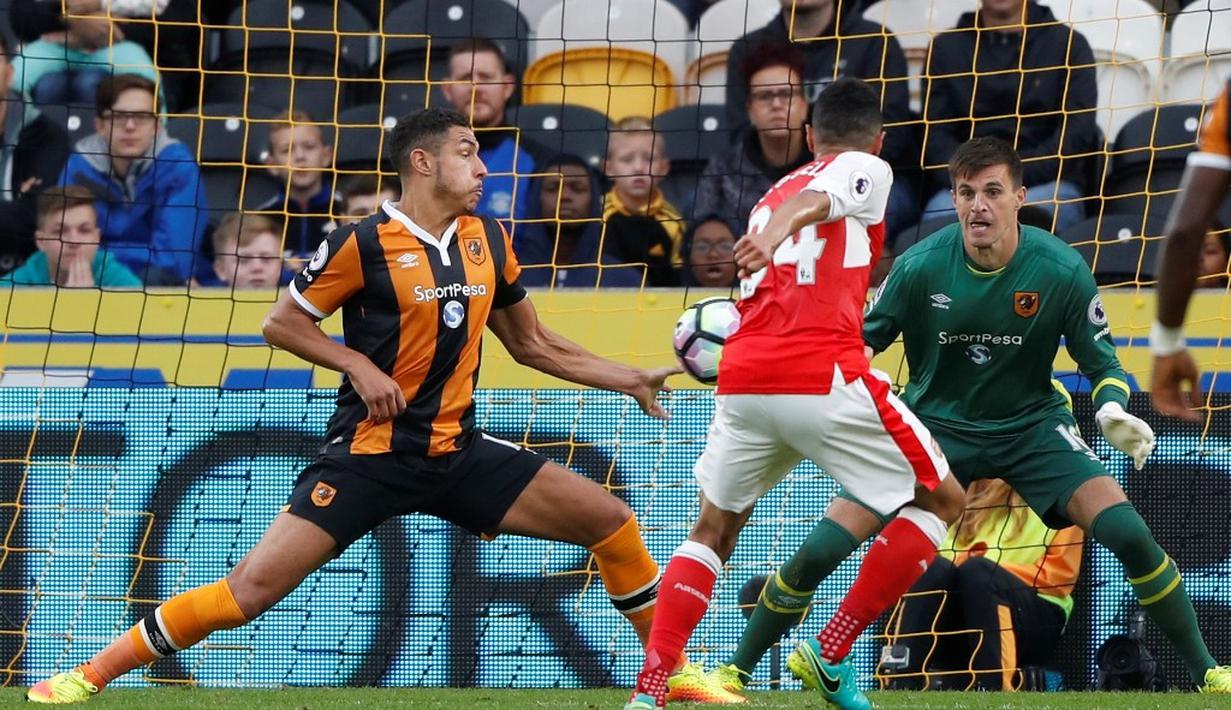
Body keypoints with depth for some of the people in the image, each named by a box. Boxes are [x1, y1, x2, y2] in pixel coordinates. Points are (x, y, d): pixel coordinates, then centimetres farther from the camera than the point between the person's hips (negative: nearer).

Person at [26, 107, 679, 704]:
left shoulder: (489, 239, 7)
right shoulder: (365, 244, -10)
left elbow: (531, 343, 19)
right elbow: (280, 323, -2)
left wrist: (629, 380, 14)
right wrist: (360, 366, -14)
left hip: (458, 451, 5)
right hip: (369, 452, -5)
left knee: (612, 523, -2)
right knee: (256, 584, -16)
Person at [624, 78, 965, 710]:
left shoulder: (770, 195, 28)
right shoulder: (869, 170, 9)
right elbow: (812, 201, -12)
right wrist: (775, 230, -32)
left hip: (742, 379, 6)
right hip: (824, 380, -6)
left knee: (713, 530, 22)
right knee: (942, 500, 11)